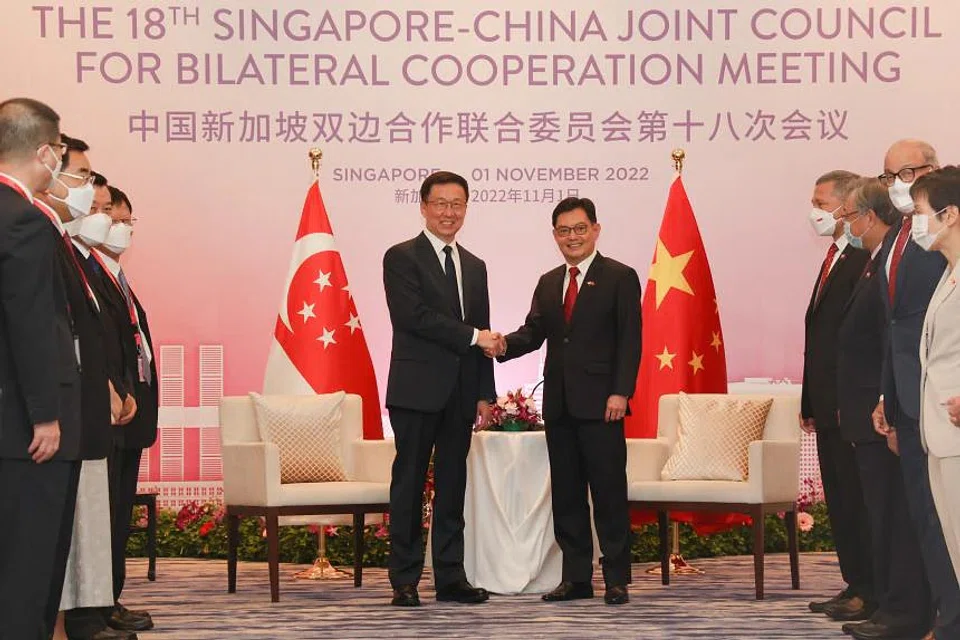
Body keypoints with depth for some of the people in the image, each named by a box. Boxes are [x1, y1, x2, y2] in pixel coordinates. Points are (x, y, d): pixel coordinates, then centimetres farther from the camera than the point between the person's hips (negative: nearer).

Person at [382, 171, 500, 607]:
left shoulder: (475, 267, 17)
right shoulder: (401, 258, -2)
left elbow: (484, 338, 16)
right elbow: (414, 316, -16)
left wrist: (485, 394, 9)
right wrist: (473, 336, -14)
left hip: (460, 395, 6)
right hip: (417, 391, -6)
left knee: (452, 487, 8)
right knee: (410, 485, -1)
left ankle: (450, 579, 12)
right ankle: (405, 581, 2)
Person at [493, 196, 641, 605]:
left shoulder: (620, 278, -1)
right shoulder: (548, 283, 17)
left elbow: (629, 341, -7)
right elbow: (535, 331, 9)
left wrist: (620, 393, -16)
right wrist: (505, 345, -13)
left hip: (600, 403, -6)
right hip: (559, 403, 6)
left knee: (608, 491, -3)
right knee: (566, 493, 9)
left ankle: (616, 578, 3)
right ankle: (576, 577, 15)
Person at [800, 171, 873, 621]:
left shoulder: (865, 260, -14)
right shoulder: (835, 259, 17)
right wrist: (810, 402, 16)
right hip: (828, 406, 10)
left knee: (856, 499, -6)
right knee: (839, 499, 13)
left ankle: (872, 592, 0)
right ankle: (856, 586, 20)